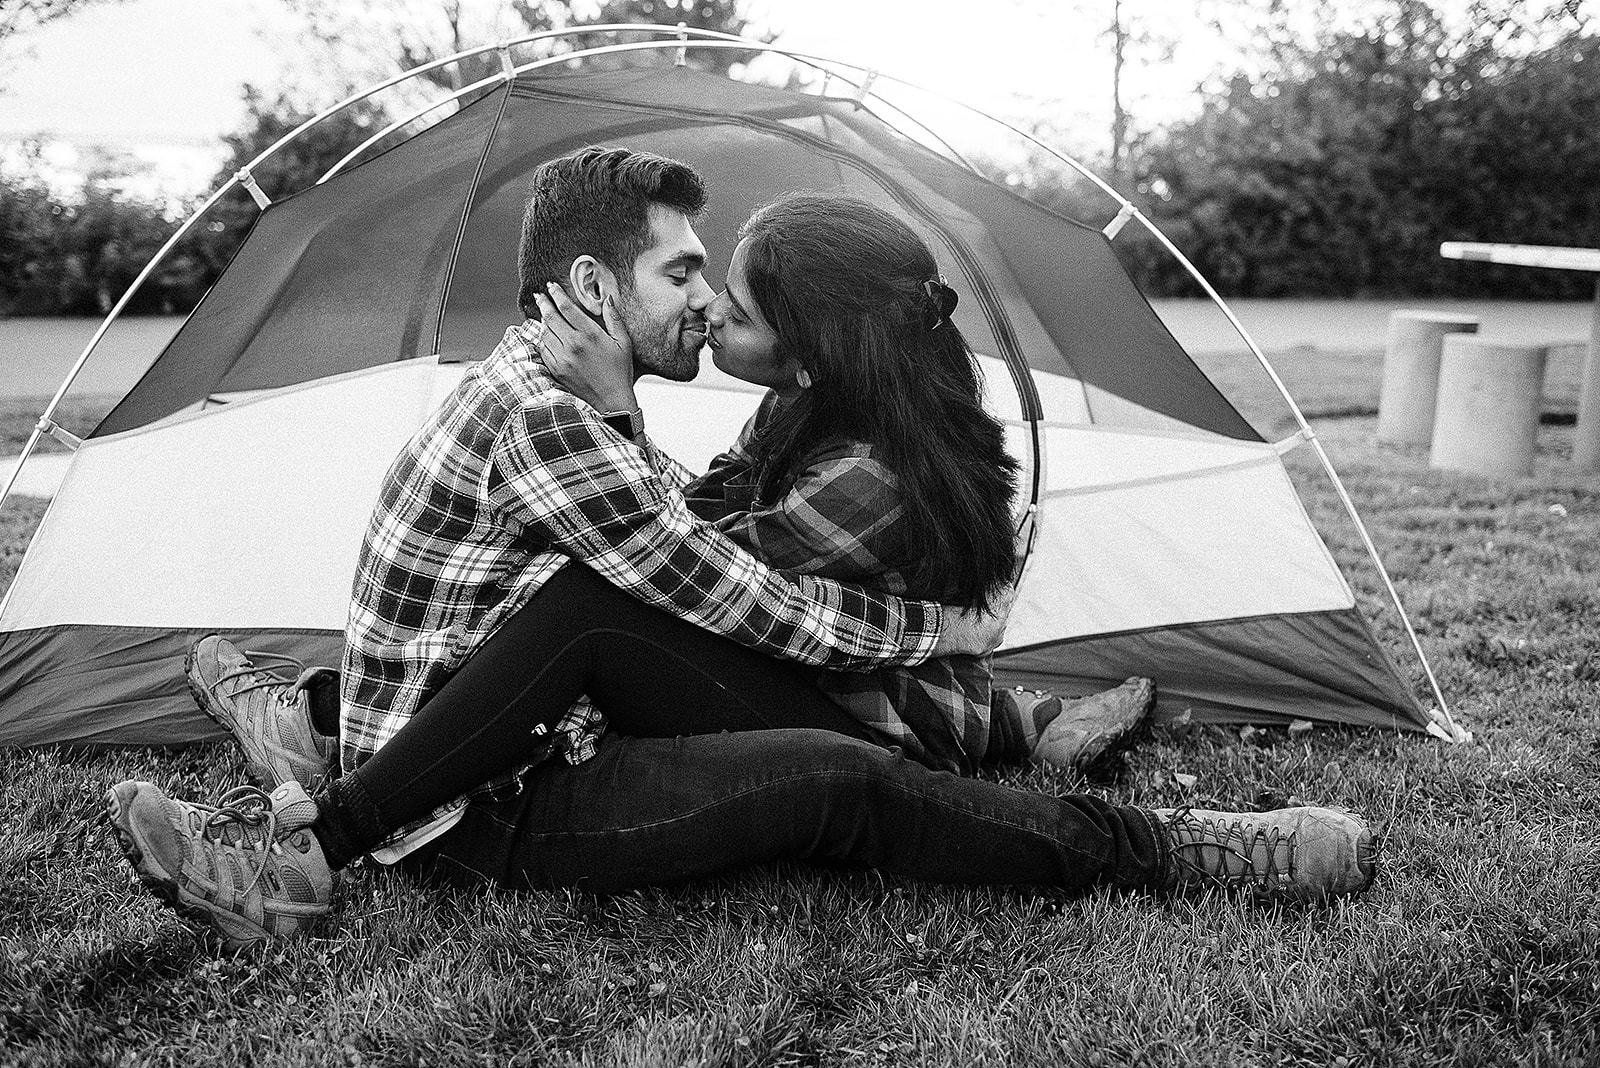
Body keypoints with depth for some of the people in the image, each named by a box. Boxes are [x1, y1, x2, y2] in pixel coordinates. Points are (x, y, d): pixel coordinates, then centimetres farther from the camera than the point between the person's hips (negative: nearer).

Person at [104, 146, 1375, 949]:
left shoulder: (572, 399, 11)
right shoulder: (543, 416, -20)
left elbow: (699, 550, 14)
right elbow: (746, 606, -18)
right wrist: (940, 627, -5)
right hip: (487, 811, -9)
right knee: (841, 784, -24)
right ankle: (1170, 853, -17)